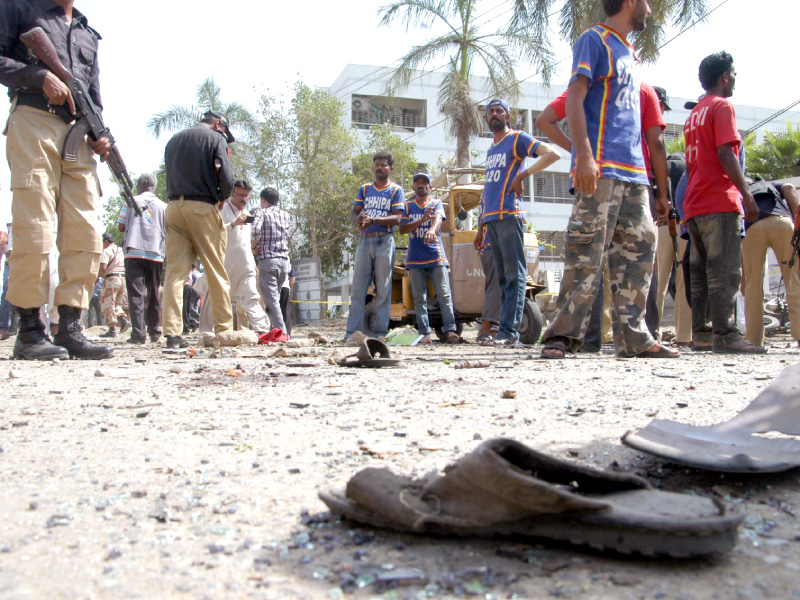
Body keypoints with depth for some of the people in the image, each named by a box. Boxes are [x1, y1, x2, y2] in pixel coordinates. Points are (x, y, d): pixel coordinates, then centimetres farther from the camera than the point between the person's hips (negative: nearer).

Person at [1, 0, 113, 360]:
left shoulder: (88, 34, 27)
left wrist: (98, 135, 7)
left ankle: (70, 328, -2)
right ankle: (30, 330, -6)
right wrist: (42, 76, -12)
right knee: (34, 230, -12)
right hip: (33, 121, -5)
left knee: (86, 233, -5)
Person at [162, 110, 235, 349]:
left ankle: (172, 332, -7)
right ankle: (224, 329, 4)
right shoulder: (215, 138, 3)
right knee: (217, 273, 2)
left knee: (174, 271, 0)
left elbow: (171, 176, 17)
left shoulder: (173, 141, 20)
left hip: (173, 207, 5)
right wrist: (221, 197, 9)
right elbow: (226, 178, -8)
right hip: (202, 208, -5)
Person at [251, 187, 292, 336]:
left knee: (271, 299, -6)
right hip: (284, 260, 6)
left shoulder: (262, 212, -1)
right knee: (275, 297, 16)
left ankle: (281, 331, -14)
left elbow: (255, 229, -19)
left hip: (267, 259, -5)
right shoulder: (286, 215, 16)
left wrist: (255, 246, -4)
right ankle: (277, 328, 13)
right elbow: (286, 235, 16)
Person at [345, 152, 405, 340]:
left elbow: (397, 219, -5)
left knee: (383, 289, -2)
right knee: (358, 288, -1)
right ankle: (352, 331, 1)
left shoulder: (396, 190, 6)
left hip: (384, 241, -3)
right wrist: (358, 221, -15)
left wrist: (373, 220, -19)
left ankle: (380, 332, 1)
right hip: (364, 240, 3)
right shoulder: (365, 189, 18)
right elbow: (354, 212, 10)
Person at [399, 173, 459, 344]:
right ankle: (424, 333, 1)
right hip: (415, 259, 2)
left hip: (436, 257, -2)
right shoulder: (408, 206, 15)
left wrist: (432, 229, -37)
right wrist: (422, 220, -14)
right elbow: (402, 228, 2)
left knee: (444, 295, -8)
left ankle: (450, 330, -9)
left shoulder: (436, 204, 9)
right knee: (419, 298, 0)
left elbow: (438, 218, -13)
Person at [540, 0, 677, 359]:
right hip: (601, 168, -9)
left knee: (638, 247, 4)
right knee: (587, 251, -12)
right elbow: (574, 98, -10)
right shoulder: (595, 40, 2)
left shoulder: (626, 52, 26)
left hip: (633, 170, 9)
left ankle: (632, 337, 7)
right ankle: (563, 334, -9)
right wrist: (584, 154, -22)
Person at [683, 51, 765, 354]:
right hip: (720, 202, -8)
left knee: (701, 271, 8)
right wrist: (747, 194, -14)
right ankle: (725, 335, -13)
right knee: (725, 271, -11)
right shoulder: (722, 106, -3)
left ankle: (701, 331, 10)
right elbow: (726, 154, -15)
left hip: (694, 204, 9)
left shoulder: (693, 114, 22)